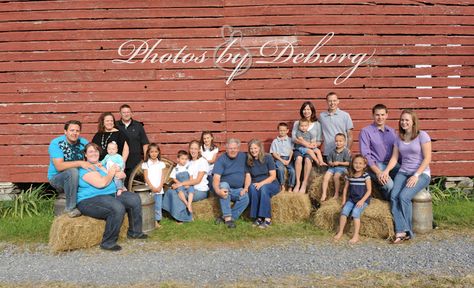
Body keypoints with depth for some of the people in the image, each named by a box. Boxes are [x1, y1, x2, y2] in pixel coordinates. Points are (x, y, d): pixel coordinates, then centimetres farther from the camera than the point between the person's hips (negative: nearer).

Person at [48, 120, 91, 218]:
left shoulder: (83, 142, -2)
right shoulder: (56, 143, -16)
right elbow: (59, 166, -28)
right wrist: (79, 163, -38)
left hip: (77, 177, 4)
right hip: (57, 178, -4)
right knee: (72, 171, -36)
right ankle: (70, 208, -24)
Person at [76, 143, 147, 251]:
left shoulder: (102, 164, 17)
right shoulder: (86, 168, -10)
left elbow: (122, 175, 16)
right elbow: (101, 183, -23)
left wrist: (117, 173, -8)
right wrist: (111, 173, -5)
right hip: (90, 201, -9)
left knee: (134, 198, 1)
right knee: (118, 208, -34)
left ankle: (134, 231, 12)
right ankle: (108, 242, -20)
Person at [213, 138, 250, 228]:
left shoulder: (244, 157, 5)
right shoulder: (221, 159, -5)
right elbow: (216, 178, -16)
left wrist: (246, 188, -11)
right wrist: (218, 190, -36)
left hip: (238, 190, 2)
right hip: (225, 187, -1)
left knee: (245, 198, -30)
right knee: (224, 185, -35)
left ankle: (225, 218, -22)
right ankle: (228, 217, -34)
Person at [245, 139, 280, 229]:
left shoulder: (268, 158, -7)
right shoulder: (248, 161, 4)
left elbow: (273, 176, -10)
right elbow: (248, 176, 1)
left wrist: (261, 183, -25)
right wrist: (246, 187, -20)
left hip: (271, 185, -2)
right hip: (256, 184, 3)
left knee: (264, 188, -36)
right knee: (252, 188, -31)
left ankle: (267, 219, -31)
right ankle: (258, 217, -28)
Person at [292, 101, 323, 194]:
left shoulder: (317, 124, 12)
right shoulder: (297, 123, 12)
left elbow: (319, 140, 8)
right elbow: (293, 138, -1)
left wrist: (315, 144, -16)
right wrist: (303, 143, -17)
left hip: (311, 149, 0)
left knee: (307, 159, -34)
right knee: (299, 158, -34)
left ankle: (304, 185, -33)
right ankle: (298, 183, -31)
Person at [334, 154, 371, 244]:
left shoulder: (366, 175, -5)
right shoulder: (349, 176, 7)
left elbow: (369, 190, -6)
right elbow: (345, 188, 15)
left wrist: (362, 201, -16)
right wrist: (344, 200, 6)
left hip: (363, 200, -4)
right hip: (351, 199, 4)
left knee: (355, 212, -27)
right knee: (344, 210, -20)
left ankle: (356, 236, -20)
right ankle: (340, 232, -9)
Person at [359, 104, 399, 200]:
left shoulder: (392, 131, 17)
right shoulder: (366, 131, -1)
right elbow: (365, 155, -8)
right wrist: (378, 172, -19)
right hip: (376, 165, -5)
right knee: (389, 184, -31)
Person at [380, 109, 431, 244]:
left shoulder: (422, 135, -4)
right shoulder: (399, 138, 12)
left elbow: (427, 158, -9)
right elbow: (394, 158, 8)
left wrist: (416, 175, -17)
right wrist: (387, 170, -10)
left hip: (421, 173, -4)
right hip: (403, 172, 5)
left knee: (404, 196, -27)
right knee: (393, 196, -23)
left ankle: (404, 231, -12)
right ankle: (402, 231, -24)